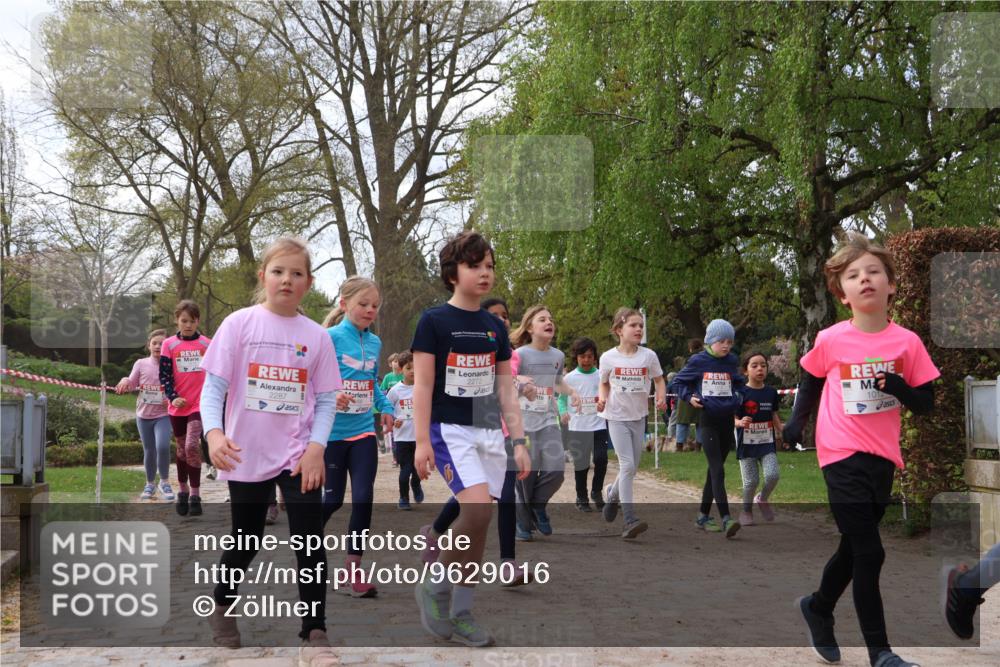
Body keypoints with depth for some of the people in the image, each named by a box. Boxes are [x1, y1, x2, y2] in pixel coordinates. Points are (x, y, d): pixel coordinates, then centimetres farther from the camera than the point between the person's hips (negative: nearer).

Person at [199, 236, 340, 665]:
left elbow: (326, 399, 2)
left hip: (299, 456, 1)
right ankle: (222, 606, 42)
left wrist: (316, 447, -11)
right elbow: (214, 385, -7)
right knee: (246, 542, 14)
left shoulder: (316, 336, 1)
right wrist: (214, 432, -23)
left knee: (310, 542, -8)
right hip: (247, 455, -1)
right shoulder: (239, 324, -4)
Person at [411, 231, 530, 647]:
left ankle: (460, 613, 13)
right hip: (451, 430, -5)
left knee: (476, 527, 3)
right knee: (478, 511, -23)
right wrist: (422, 441, -13)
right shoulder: (433, 321, -4)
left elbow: (506, 391, 13)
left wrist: (519, 441, 9)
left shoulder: (495, 327, 11)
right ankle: (435, 587, -2)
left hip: (490, 433, 6)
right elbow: (422, 385, -7)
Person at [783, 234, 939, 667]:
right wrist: (796, 421, -3)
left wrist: (900, 389, -18)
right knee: (869, 554, -7)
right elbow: (810, 384, 11)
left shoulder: (907, 342, -4)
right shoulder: (829, 341, -7)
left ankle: (817, 607, 44)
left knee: (853, 549, 18)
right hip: (842, 456, -3)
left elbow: (926, 403, 1)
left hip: (882, 459, 4)